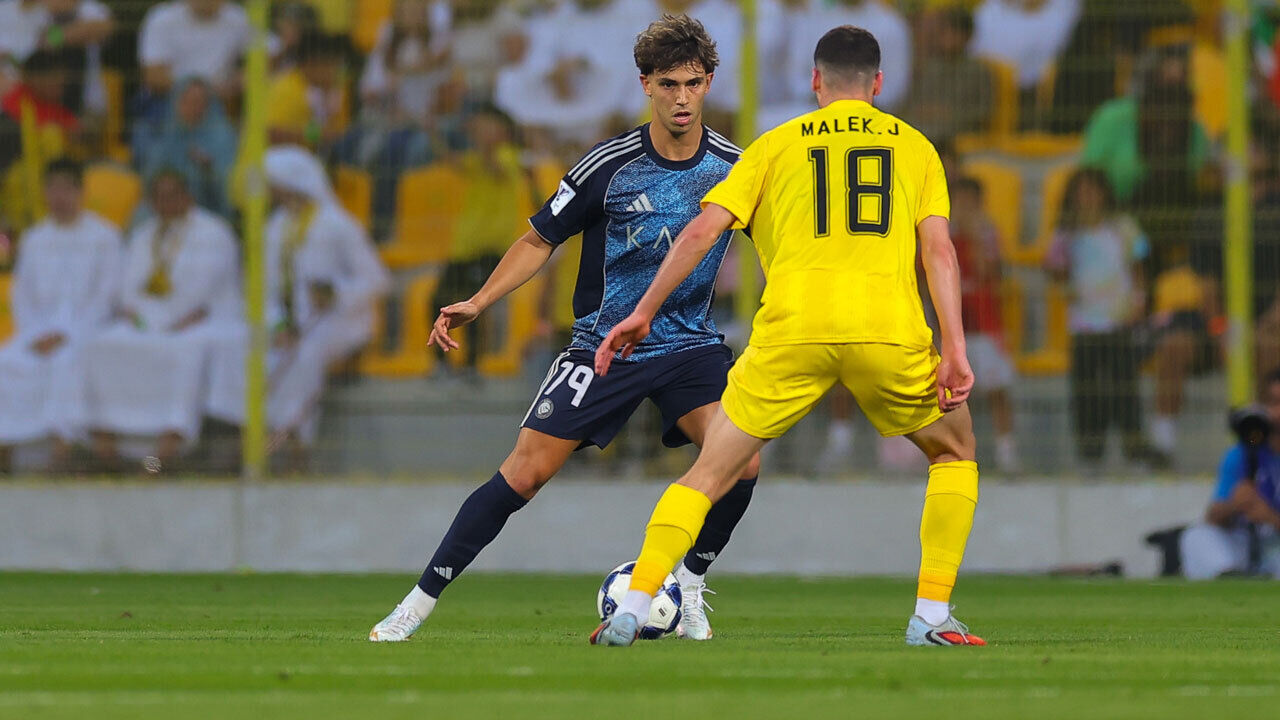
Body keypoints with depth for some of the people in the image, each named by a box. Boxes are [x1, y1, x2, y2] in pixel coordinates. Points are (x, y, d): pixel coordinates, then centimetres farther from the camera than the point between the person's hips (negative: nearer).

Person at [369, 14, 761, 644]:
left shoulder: (733, 168, -5)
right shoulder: (610, 165, -11)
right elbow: (542, 239, -1)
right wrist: (478, 303, -10)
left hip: (689, 344, 2)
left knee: (742, 460, -21)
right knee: (524, 473, -10)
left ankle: (687, 591, 2)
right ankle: (419, 602, 1)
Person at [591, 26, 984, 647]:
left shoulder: (776, 145, 18)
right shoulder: (913, 146, 19)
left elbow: (702, 230, 9)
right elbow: (938, 248, 6)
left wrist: (642, 314, 13)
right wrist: (955, 350, 1)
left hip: (790, 332, 0)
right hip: (889, 332, 0)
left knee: (709, 474, 10)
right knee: (955, 454, 23)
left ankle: (631, 611, -4)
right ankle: (931, 616, 12)